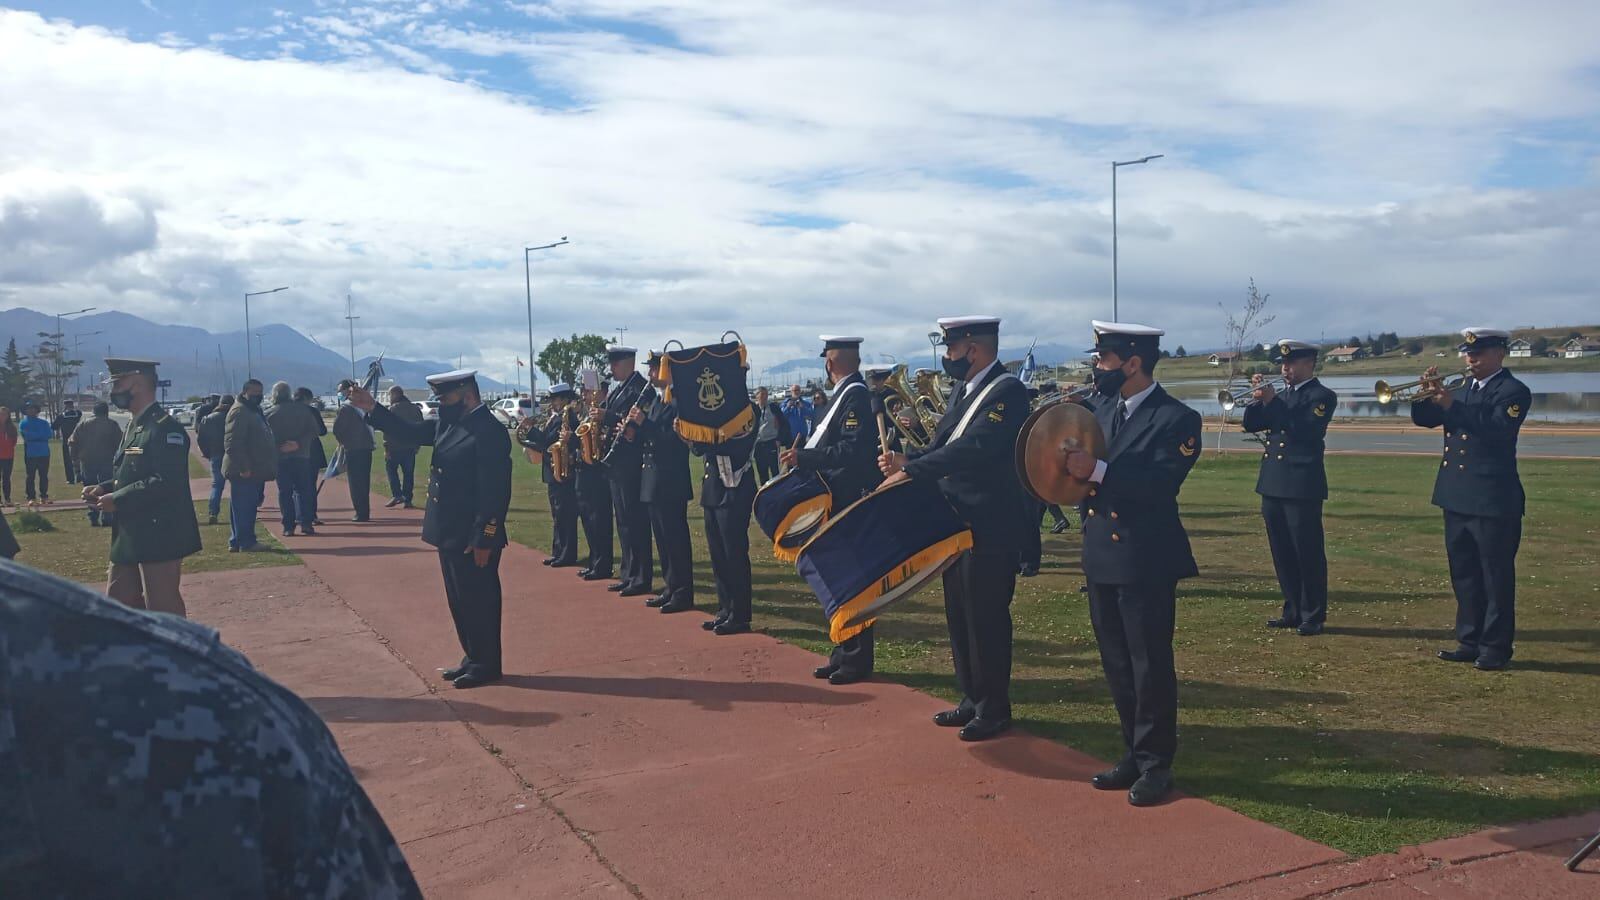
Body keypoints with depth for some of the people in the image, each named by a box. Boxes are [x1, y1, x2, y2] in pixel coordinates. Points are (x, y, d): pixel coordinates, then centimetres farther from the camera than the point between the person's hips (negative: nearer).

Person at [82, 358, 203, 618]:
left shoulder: (165, 428, -16)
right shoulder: (134, 426, 15)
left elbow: (166, 482, -25)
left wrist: (117, 499, -19)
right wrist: (103, 489, 4)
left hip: (159, 538, -10)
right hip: (129, 538, 10)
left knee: (163, 611, -2)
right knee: (117, 603, 15)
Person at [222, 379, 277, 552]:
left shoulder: (254, 411, 20)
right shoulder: (239, 411, -13)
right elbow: (232, 443, -21)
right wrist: (243, 467, -24)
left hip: (255, 471, 10)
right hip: (244, 472, -10)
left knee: (248, 508, 13)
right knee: (243, 507, -7)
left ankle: (236, 542, 18)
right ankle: (246, 543, -6)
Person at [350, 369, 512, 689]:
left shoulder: (489, 431, -19)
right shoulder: (450, 424, 9)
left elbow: (495, 492, -22)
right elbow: (411, 431, 16)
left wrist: (483, 540, -22)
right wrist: (372, 408, 3)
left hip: (473, 539, -9)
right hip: (451, 534, 9)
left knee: (478, 601, 2)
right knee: (460, 601, 16)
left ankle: (487, 666, 13)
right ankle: (473, 659, 28)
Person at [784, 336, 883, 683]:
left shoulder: (856, 396, -15)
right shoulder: (846, 394, 14)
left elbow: (852, 451, -25)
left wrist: (804, 456, -21)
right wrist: (802, 456, 7)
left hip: (850, 504, -10)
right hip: (837, 502, 10)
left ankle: (858, 661, 6)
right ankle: (844, 654, 22)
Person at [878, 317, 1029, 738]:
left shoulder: (1007, 391, -16)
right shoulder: (963, 389, 12)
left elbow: (974, 447, -27)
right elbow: (943, 446, 12)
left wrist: (910, 470, -27)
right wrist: (906, 460, -7)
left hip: (989, 528, -9)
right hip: (956, 522, 9)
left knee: (986, 619, 0)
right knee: (959, 616, 16)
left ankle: (994, 709, 14)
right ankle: (972, 699, 28)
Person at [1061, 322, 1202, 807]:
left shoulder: (1176, 418, -11)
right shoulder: (1101, 410, 11)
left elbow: (1160, 484, -23)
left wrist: (1097, 471, -28)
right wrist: (1073, 460, -6)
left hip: (1146, 562, -7)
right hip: (1102, 557, 7)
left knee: (1150, 666, 2)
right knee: (1117, 665, 15)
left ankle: (1155, 764, 15)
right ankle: (1135, 754, 28)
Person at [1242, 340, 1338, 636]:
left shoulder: (1322, 396, -5)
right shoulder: (1282, 395, 17)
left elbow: (1305, 430, -19)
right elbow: (1251, 425, 13)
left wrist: (1272, 402, -19)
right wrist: (1258, 398, -2)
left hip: (1302, 486, -7)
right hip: (1273, 485, 7)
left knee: (1308, 553, -2)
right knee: (1282, 554, 11)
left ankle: (1313, 616, 6)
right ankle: (1293, 611, 21)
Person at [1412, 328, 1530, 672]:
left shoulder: (1514, 391, -9)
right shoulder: (1461, 387, 13)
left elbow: (1496, 430, -24)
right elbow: (1424, 419, 11)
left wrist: (1451, 404, -28)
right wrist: (1427, 395, -8)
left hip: (1493, 500, -7)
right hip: (1456, 497, 8)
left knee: (1496, 577, 0)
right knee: (1464, 575, 13)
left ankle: (1496, 648, 8)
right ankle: (1469, 641, 22)